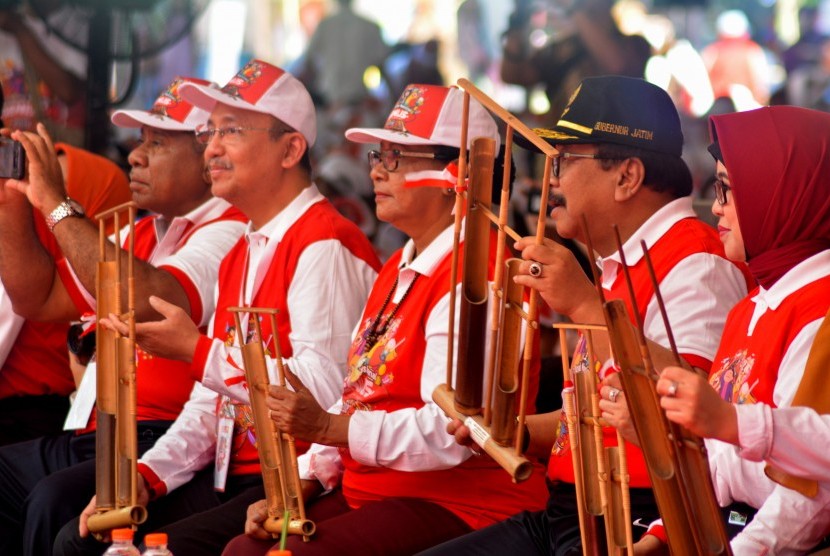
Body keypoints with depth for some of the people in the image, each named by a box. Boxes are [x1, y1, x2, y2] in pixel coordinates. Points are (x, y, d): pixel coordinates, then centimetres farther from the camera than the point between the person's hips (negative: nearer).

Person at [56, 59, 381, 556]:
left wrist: (197, 351, -19)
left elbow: (323, 392, -25)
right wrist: (149, 473, 3)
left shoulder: (323, 245, -13)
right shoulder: (242, 254, 18)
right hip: (230, 474, 9)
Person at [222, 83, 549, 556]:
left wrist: (329, 426, -27)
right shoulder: (399, 270, 17)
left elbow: (451, 432, -25)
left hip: (460, 507, -10)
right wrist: (299, 486, 7)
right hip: (366, 494, 10)